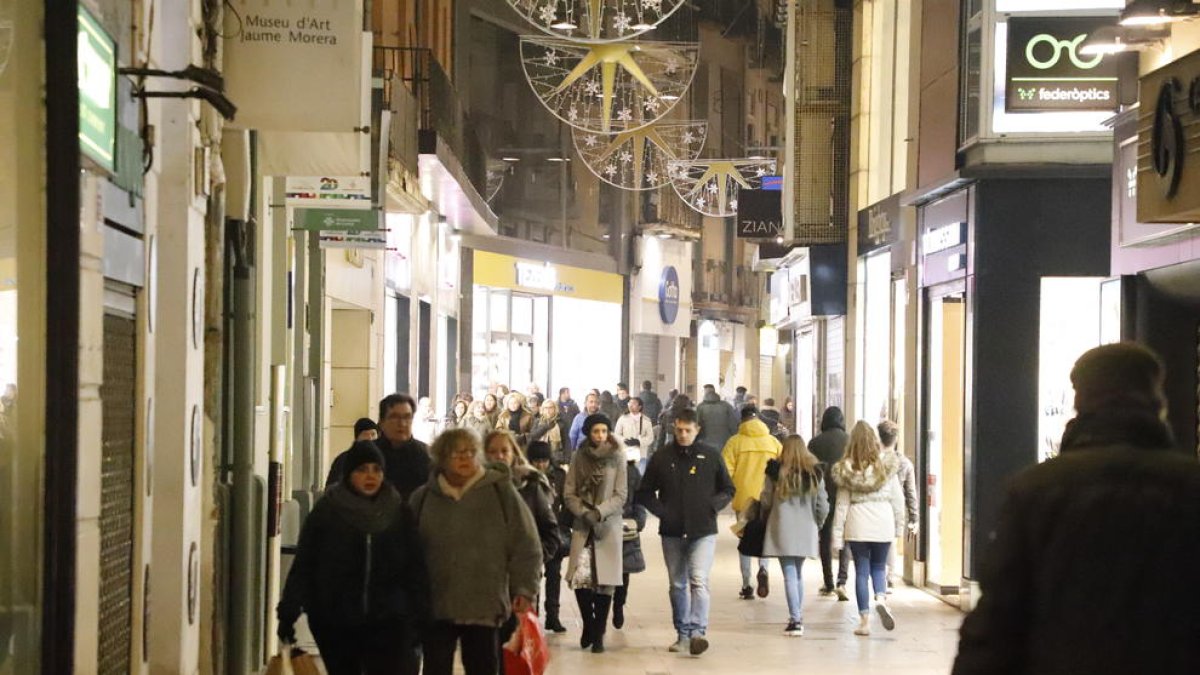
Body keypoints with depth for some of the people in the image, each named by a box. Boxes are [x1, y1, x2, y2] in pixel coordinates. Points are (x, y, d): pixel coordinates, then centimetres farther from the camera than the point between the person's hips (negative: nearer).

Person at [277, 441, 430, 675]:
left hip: (388, 622, 0)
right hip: (335, 624, 1)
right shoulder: (327, 511, -1)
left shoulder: (398, 512, 2)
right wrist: (289, 612, -8)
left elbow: (415, 568, 3)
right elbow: (302, 565, -2)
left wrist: (419, 616, -2)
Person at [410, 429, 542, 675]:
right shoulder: (424, 498, 5)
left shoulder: (500, 491, -1)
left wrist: (524, 590, -7)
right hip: (436, 608, 2)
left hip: (485, 607, -2)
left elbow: (526, 547, -1)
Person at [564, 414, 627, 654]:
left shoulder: (617, 457, -1)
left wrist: (599, 512, -15)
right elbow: (569, 493, 5)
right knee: (580, 577, -11)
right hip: (582, 526, 1)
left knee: (605, 580, -3)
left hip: (608, 525, -1)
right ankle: (589, 624, 13)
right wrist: (584, 512, -10)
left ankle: (598, 635, 9)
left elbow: (620, 495, -3)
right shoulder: (579, 457, 4)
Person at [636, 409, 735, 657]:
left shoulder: (710, 456, 2)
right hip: (672, 532, 2)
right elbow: (644, 492, 10)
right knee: (677, 585, 10)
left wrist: (712, 506, -6)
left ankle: (698, 632, -21)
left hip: (703, 531, -2)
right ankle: (683, 634, 18)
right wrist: (660, 511, -5)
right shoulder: (661, 457, 4)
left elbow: (728, 490, 11)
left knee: (699, 581, -15)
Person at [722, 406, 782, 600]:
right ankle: (763, 569, -13)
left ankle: (746, 586, 9)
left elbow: (726, 471, -9)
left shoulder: (735, 442, -5)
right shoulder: (773, 442, 1)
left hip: (743, 498, -1)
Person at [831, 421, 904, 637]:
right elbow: (897, 499, 1)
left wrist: (837, 534, 3)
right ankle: (881, 598, -12)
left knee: (861, 570, 8)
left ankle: (865, 620, 7)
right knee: (878, 567, 17)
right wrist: (899, 526, 12)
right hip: (883, 524, 1)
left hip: (857, 525, -1)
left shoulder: (846, 470, -5)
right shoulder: (887, 466, -4)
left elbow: (842, 504, -2)